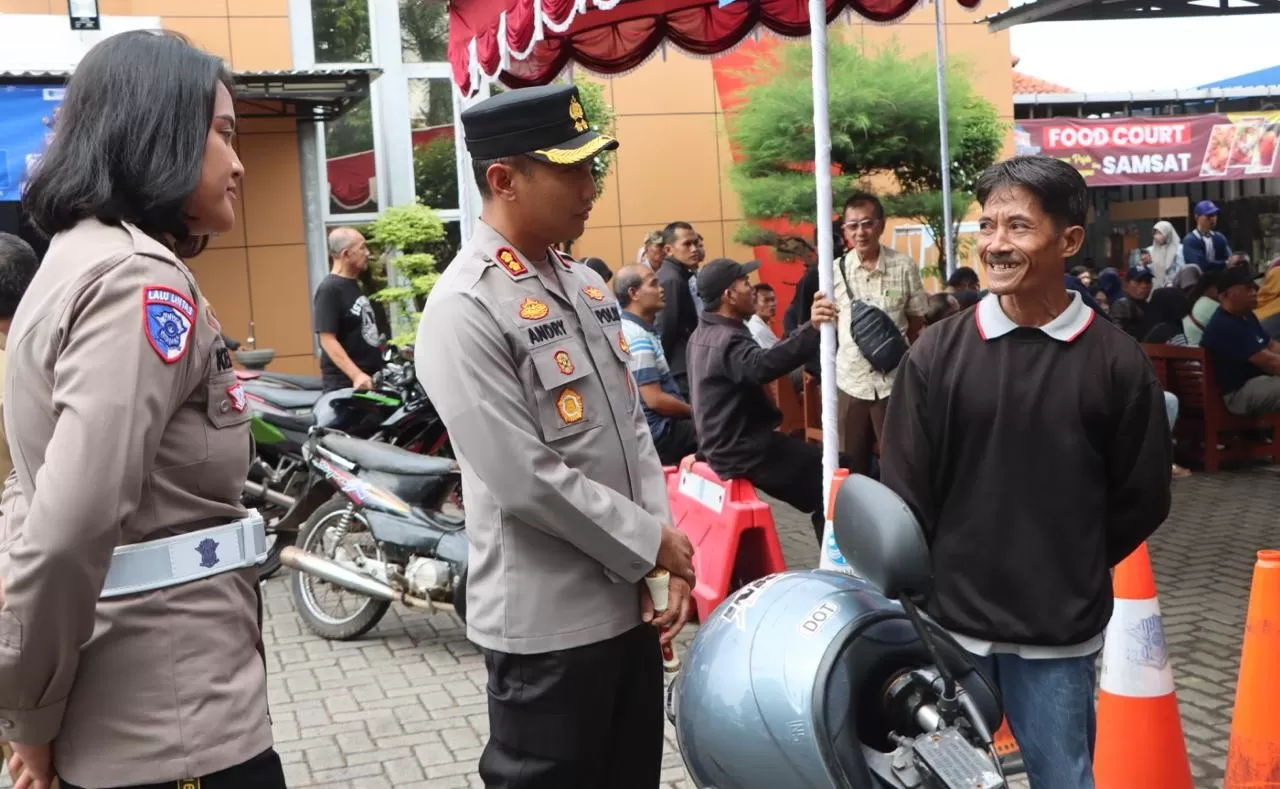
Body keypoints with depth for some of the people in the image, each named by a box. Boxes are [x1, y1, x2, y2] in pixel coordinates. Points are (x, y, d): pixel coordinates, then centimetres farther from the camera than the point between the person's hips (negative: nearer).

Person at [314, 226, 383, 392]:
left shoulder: (354, 285, 15)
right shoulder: (329, 289, -13)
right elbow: (327, 340, -21)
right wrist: (356, 375, -28)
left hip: (370, 379, 9)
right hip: (345, 384, -9)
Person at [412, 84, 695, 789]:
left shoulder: (587, 286, 9)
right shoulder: (464, 308, -17)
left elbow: (633, 429, 10)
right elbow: (526, 480, -22)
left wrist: (667, 557, 0)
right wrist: (651, 543, -13)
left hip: (629, 602, 8)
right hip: (546, 622, -8)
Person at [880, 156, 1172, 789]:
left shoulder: (1117, 361, -6)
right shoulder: (938, 351, -5)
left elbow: (1141, 500, 3)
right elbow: (905, 493, 0)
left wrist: (1069, 574, 6)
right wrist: (940, 582, 1)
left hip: (1059, 632, 0)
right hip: (950, 621, 1)